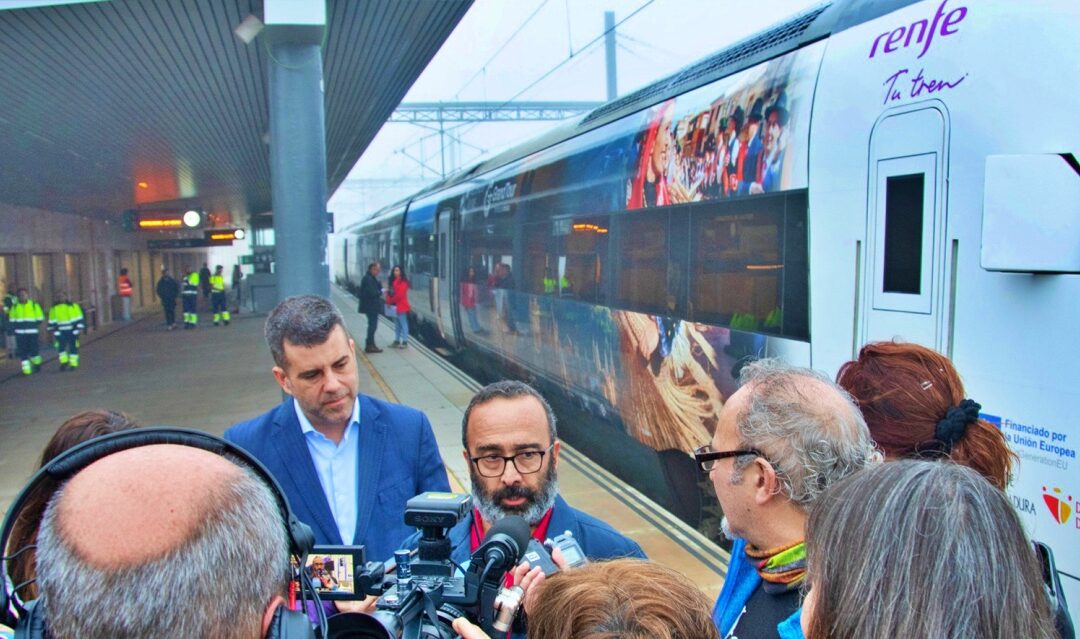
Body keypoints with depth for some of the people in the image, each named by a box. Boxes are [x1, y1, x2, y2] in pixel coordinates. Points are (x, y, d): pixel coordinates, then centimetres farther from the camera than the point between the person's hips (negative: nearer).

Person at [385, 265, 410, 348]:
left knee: (403, 324, -4)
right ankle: (397, 340, 19)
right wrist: (389, 301, -1)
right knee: (397, 324, 13)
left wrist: (391, 301, -10)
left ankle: (405, 341, -2)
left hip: (401, 306, -9)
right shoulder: (392, 281, 15)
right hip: (394, 306, 9)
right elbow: (390, 293, 15)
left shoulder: (403, 282, -12)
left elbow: (400, 294, -18)